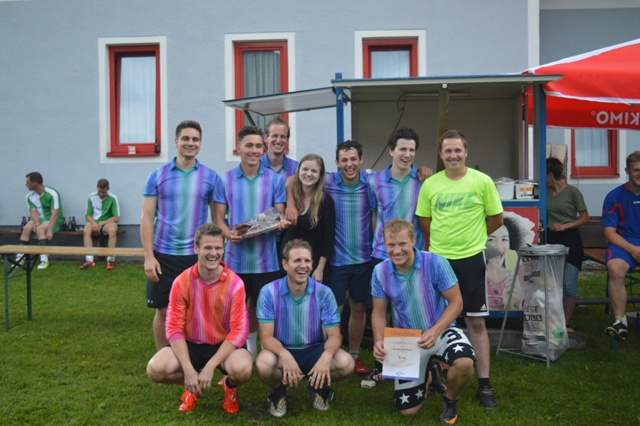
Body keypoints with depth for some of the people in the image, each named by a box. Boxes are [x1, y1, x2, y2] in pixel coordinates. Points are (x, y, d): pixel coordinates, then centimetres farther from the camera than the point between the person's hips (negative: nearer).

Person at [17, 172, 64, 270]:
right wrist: (36, 223, -30)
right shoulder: (29, 196, 2)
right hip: (39, 219, 5)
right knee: (27, 228, -25)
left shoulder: (52, 193, -16)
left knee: (40, 229, -33)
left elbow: (54, 214, -23)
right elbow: (33, 211, -8)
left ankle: (44, 259, -36)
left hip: (54, 221, -5)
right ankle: (20, 257, -22)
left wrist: (49, 230, -34)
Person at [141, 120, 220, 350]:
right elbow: (147, 217, 0)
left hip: (197, 255, 0)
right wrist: (149, 256, -7)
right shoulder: (157, 175, 1)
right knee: (164, 311, 9)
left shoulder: (210, 177, 1)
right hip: (163, 255, 0)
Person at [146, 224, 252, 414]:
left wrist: (210, 367, -25)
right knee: (156, 369, -25)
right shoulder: (182, 282, -12)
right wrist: (188, 369, -23)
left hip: (224, 346, -1)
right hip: (191, 345, 2)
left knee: (242, 368, -34)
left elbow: (239, 331, -16)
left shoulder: (235, 283, -15)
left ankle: (229, 385, 7)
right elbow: (174, 328, -11)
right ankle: (192, 386, 11)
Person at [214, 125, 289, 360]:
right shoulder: (225, 180, 4)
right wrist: (228, 234, -16)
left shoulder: (275, 179, 3)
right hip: (236, 257, 0)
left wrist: (281, 224, -21)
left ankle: (253, 351, 24)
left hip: (265, 258, 0)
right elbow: (219, 217, 4)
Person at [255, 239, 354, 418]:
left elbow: (334, 335, -12)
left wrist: (326, 356, -37)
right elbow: (266, 336, -16)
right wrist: (285, 355, -39)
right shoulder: (269, 292, -15)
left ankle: (320, 387, 10)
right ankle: (279, 392, 3)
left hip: (314, 350, 2)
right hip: (282, 350, -1)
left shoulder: (324, 293, -11)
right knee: (263, 364, -36)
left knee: (346, 363, -26)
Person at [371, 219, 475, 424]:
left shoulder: (436, 263, -23)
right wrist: (379, 341, -21)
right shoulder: (380, 272, -13)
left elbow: (456, 302, -16)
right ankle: (426, 378, 39)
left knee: (464, 363, -37)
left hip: (440, 331, -2)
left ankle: (449, 400, -1)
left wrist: (435, 332, -31)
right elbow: (378, 312, -2)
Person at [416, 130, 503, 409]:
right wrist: (445, 237, 6)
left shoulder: (482, 181, -5)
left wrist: (471, 236, 9)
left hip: (471, 259, -2)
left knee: (476, 323, 3)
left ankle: (484, 385, 12)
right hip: (438, 259, 2)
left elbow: (496, 219, 3)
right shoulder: (430, 184, 0)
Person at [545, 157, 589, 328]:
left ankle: (565, 323, 8)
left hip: (570, 239, -4)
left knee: (569, 285, -3)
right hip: (551, 239, 4)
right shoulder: (545, 193, 6)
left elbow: (585, 218, -4)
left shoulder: (572, 192, -6)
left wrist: (565, 226, -15)